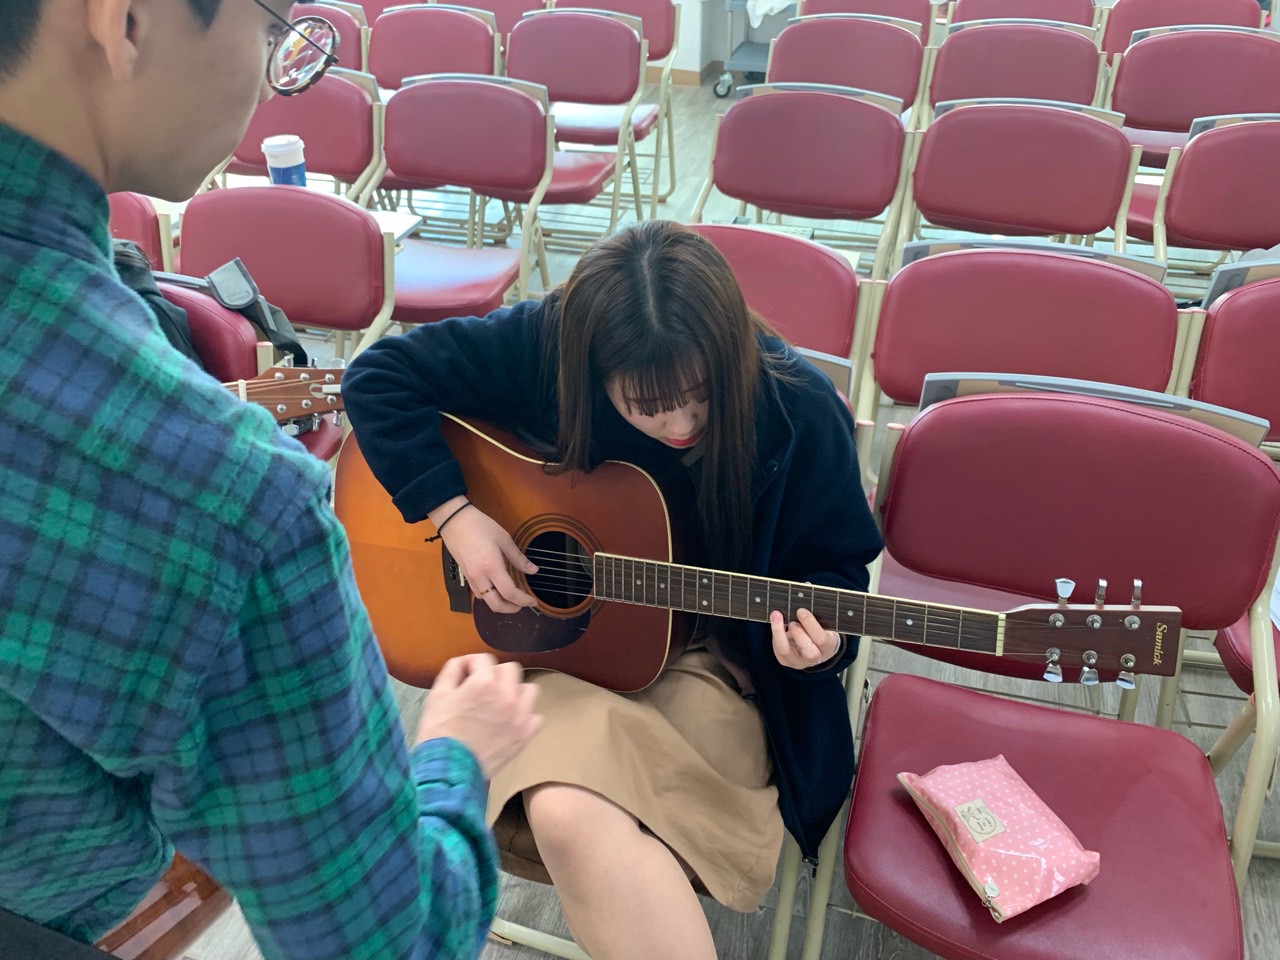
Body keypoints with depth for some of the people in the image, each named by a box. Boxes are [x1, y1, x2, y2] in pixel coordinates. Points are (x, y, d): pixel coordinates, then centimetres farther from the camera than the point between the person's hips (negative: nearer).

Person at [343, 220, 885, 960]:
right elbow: (381, 377, -7)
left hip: (710, 660, -1)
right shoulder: (548, 344, -17)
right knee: (565, 810, -30)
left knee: (573, 817, -30)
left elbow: (835, 563, -2)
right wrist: (454, 513, -17)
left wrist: (818, 636, -25)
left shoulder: (799, 412, -17)